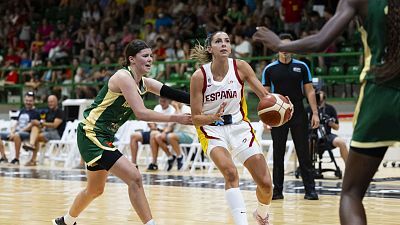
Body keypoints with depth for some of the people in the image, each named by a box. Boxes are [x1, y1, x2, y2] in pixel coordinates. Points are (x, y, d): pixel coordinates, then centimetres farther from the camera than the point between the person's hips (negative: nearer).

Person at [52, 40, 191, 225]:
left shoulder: (144, 83, 7)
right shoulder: (124, 76, -18)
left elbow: (171, 93, -1)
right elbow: (140, 113, -27)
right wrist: (176, 118, -28)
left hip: (103, 138, 10)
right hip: (91, 135, -10)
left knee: (95, 189, 25)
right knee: (134, 178, -20)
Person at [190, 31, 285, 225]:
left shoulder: (240, 67, -8)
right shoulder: (199, 76, -14)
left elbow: (264, 95, -7)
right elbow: (196, 118, -11)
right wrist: (213, 117, -33)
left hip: (239, 126, 3)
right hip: (211, 129, -3)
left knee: (266, 183, -1)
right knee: (231, 173, -31)